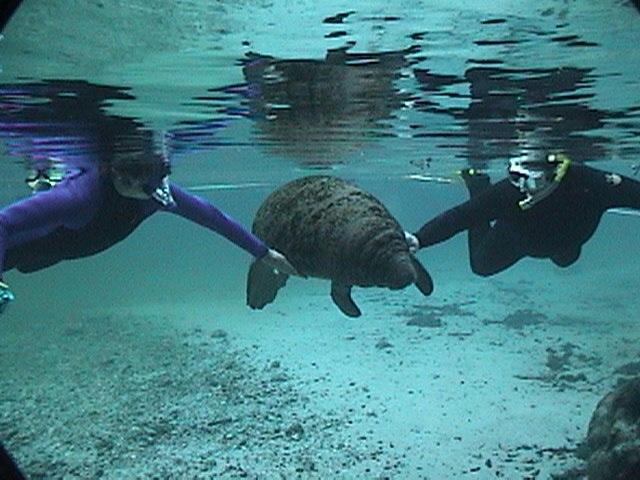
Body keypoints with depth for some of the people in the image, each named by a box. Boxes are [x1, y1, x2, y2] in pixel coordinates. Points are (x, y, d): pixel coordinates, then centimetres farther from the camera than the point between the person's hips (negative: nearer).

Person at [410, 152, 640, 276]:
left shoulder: (583, 182, -45)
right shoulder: (507, 192, -46)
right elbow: (458, 217, -44)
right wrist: (417, 240, -51)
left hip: (564, 241, 3)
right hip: (516, 239, -2)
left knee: (565, 259, 36)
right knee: (481, 265, 23)